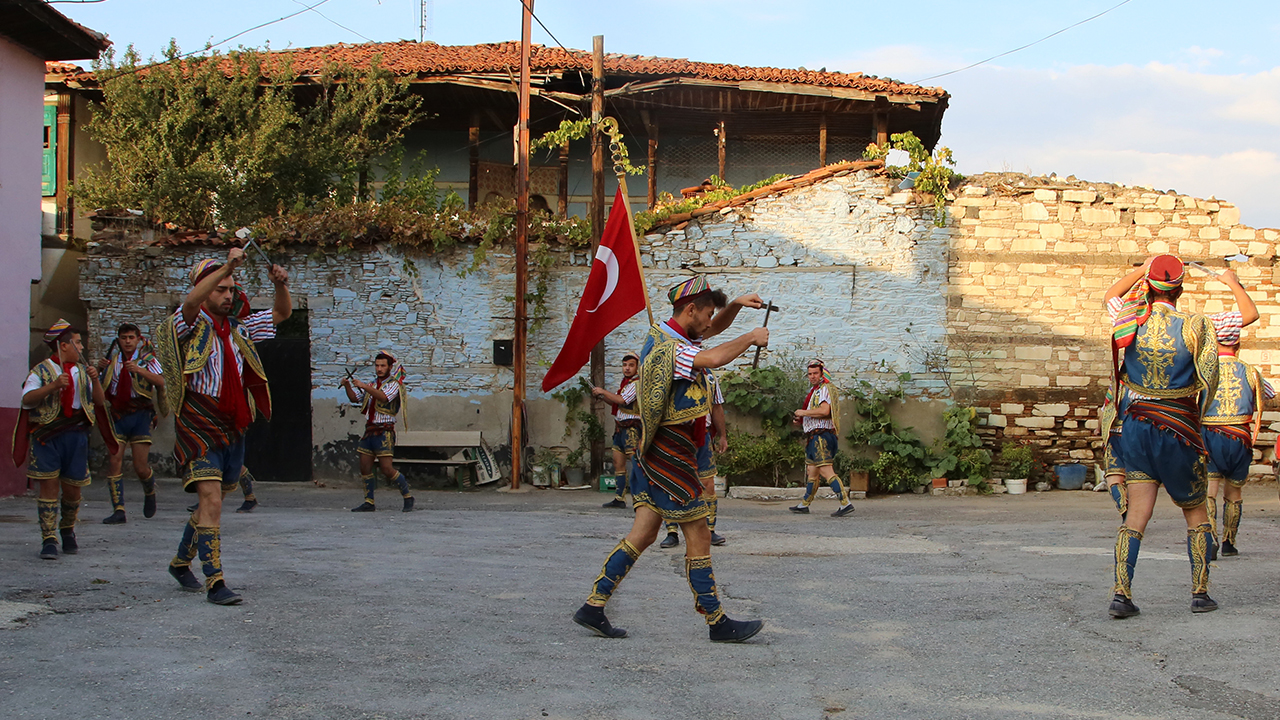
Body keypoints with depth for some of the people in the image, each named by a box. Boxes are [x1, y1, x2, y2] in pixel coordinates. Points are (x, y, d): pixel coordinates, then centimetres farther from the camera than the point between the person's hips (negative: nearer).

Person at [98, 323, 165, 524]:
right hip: (117, 416, 3)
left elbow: (160, 381, -13)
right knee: (114, 461, -10)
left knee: (141, 467, -5)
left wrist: (140, 370, -28)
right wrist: (99, 368, -7)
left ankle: (150, 493, 28)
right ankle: (118, 511, -7)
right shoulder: (112, 359, 12)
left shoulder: (147, 358, 4)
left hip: (140, 415, -3)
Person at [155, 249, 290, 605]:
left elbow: (281, 313, 18)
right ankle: (214, 582, -16)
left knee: (212, 502, 16)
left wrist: (280, 284, -3)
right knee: (211, 500, -16)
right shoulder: (193, 325, -4)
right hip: (198, 426, -7)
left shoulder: (238, 329, 15)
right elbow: (191, 302, -27)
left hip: (233, 428, 7)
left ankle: (181, 562, 35)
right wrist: (227, 267, -35)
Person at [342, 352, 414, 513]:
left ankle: (408, 496, 3)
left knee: (387, 469, -12)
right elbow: (355, 398, 16)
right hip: (369, 431, 7)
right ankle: (369, 503, 13)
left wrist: (364, 386, -31)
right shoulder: (372, 385, 19)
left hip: (384, 432, -7)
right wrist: (348, 386, -3)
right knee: (365, 468, 5)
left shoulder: (393, 384, -3)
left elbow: (384, 397, -23)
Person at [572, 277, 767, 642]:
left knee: (643, 534, 9)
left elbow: (716, 328, 31)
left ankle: (593, 607, 8)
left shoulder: (664, 336, 14)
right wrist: (752, 338, -20)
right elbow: (715, 358, -36)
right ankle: (718, 623, 6)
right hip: (671, 457, -10)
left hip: (655, 456, 10)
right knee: (699, 539, -2)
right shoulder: (668, 347, -18)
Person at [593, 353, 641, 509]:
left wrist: (603, 392, -9)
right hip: (620, 428, 10)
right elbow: (616, 403, 25)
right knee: (618, 464, 9)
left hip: (632, 428, -10)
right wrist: (601, 395, 9)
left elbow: (622, 400, -19)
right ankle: (619, 499, 14)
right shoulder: (625, 382, 19)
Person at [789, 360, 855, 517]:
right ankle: (804, 505, 26)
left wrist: (804, 412, -13)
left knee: (826, 471, -17)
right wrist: (800, 420, 16)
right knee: (812, 472, 17)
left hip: (821, 435, -11)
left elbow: (824, 410, -25)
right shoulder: (814, 390, 23)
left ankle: (846, 504, -22)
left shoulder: (825, 389, -9)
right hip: (814, 437, 11)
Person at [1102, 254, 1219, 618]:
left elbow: (1111, 295, 21)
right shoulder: (1193, 326, -11)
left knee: (1136, 513, 2)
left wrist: (1144, 268, 26)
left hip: (1136, 423, 3)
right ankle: (1200, 593, 15)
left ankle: (1121, 593, -9)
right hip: (1179, 428, -3)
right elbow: (1209, 381, -2)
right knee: (1196, 513, 14)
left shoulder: (1129, 321, -2)